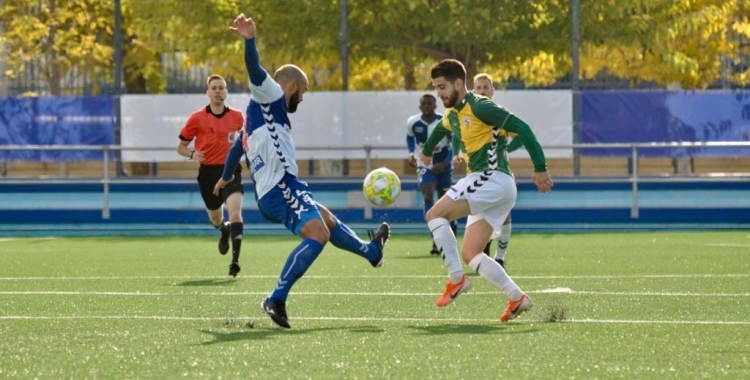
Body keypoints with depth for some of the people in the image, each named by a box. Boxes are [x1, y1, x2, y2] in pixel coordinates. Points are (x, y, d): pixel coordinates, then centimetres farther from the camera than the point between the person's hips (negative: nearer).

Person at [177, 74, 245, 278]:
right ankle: (225, 230, 56)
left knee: (235, 212, -24)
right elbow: (181, 146, 4)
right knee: (216, 219, 16)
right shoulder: (197, 118, -2)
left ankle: (235, 260, -26)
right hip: (208, 172, 1)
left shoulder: (237, 116, 3)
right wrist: (192, 154, -16)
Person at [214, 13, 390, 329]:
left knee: (327, 219, 31)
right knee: (317, 234, -26)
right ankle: (276, 300, -33)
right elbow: (256, 71, -20)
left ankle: (371, 251, 53)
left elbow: (237, 146, 40)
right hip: (280, 186, -11)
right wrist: (250, 41, -37)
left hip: (271, 194, 11)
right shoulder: (270, 96, 0)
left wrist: (226, 177, 54)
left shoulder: (259, 113, 28)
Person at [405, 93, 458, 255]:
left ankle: (453, 225, 40)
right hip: (425, 166, 0)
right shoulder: (413, 122, -12)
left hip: (443, 166, 0)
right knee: (428, 197, -20)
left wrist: (445, 163, -18)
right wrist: (411, 154, -4)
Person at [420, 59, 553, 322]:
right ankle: (517, 297, -1)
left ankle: (457, 279, -17)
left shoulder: (478, 107, -10)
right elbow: (441, 129, 44)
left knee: (435, 214, -17)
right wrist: (427, 151, 63)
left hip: (493, 179, -10)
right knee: (470, 255, 2)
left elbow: (521, 128, -16)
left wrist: (540, 168, -19)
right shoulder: (453, 115, 18)